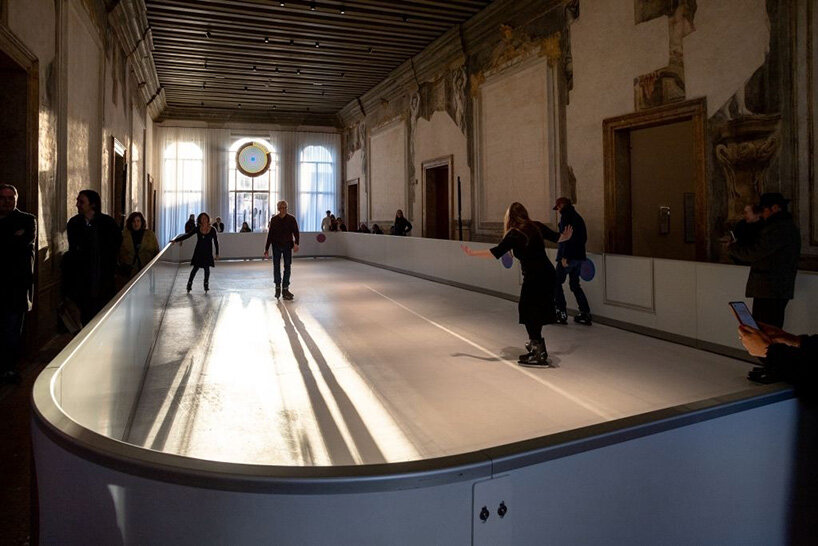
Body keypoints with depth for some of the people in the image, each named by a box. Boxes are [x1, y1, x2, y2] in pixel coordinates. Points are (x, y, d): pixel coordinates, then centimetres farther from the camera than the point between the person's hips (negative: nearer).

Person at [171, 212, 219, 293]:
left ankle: (206, 284, 20)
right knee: (195, 268, 0)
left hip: (208, 252, -1)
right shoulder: (198, 229, 0)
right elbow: (187, 235, 1)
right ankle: (189, 284, 11)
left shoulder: (212, 229, -4)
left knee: (207, 268, 3)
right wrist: (176, 240, -5)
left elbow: (216, 242, 0)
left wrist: (217, 253, 0)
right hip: (198, 252, 1)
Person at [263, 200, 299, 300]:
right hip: (276, 245, 1)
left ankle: (285, 289, 9)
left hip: (287, 245, 0)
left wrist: (296, 243, -21)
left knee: (287, 267, 2)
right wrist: (266, 249, 7)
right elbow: (270, 234, 7)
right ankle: (278, 287, 16)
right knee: (276, 266, 2)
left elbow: (295, 232, -4)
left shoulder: (291, 219, -1)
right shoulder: (274, 219, 3)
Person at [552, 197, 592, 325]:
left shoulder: (566, 216, -10)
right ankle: (585, 314, 15)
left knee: (557, 283, 3)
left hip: (569, 257, -9)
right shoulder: (578, 217, 17)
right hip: (580, 256, 9)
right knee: (575, 285, 17)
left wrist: (564, 256, -21)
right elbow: (584, 237, 19)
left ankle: (562, 313, 1)